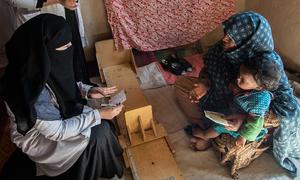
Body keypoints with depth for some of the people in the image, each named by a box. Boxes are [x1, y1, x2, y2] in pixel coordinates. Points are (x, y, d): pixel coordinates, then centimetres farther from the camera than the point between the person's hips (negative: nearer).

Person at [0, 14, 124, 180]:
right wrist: (98, 115, -26)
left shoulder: (43, 63, -18)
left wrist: (88, 90, -12)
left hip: (55, 115, 7)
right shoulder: (30, 92, -39)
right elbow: (57, 132, -28)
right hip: (37, 137, -6)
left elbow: (62, 86, 3)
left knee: (101, 124, -2)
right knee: (97, 134, -12)